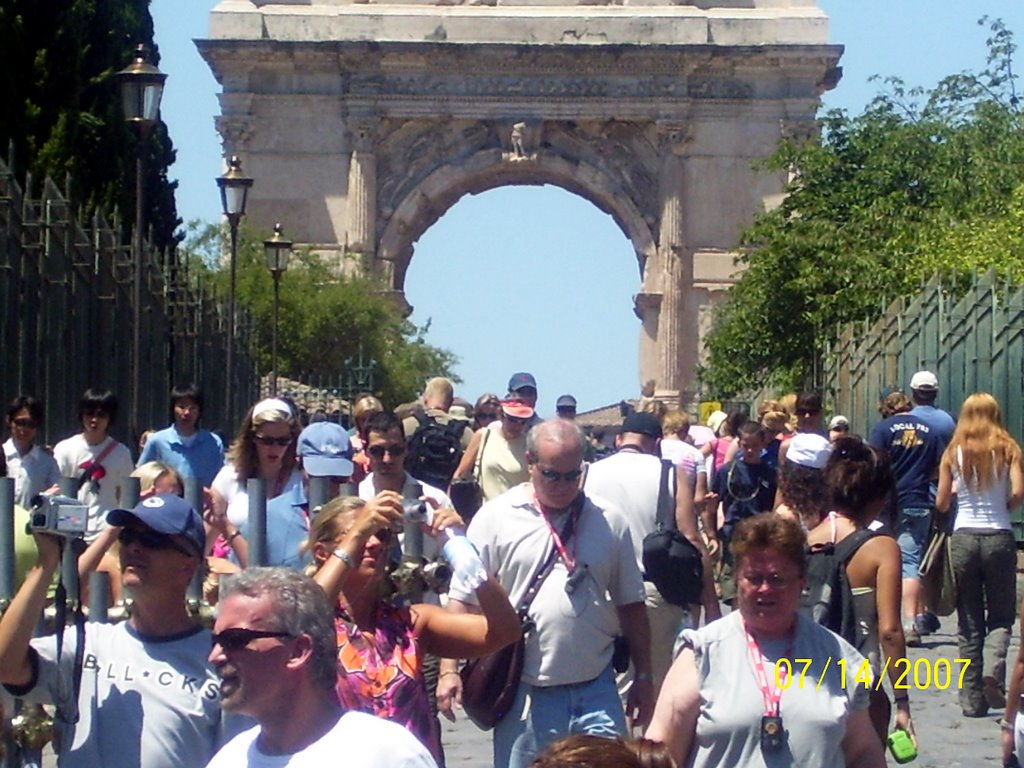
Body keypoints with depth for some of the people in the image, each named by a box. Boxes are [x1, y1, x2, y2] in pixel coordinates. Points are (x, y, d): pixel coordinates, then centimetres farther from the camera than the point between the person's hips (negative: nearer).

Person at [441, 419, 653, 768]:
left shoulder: (609, 522, 6)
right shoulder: (496, 517, -1)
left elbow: (631, 606, 12)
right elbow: (462, 601, -1)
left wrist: (643, 679, 11)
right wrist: (448, 671, -10)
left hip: (596, 693, 1)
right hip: (525, 694, -1)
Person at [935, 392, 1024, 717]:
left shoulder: (954, 453, 2)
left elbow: (941, 503, 2)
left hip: (963, 538, 1)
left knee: (969, 622, 9)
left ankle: (972, 699, 8)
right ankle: (993, 671, -17)